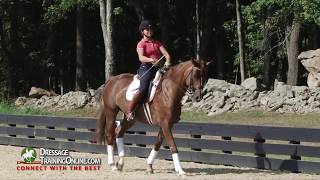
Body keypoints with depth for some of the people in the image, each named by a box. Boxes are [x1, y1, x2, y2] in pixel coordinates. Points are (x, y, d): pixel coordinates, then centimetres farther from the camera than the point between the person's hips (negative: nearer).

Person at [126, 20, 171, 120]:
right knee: (143, 90, -25)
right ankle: (130, 111, -18)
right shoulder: (141, 44, 2)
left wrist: (167, 61, -17)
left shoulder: (157, 43, 19)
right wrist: (151, 60, -35)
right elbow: (141, 58, -15)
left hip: (157, 68, 6)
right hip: (146, 68, -6)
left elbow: (166, 54, 6)